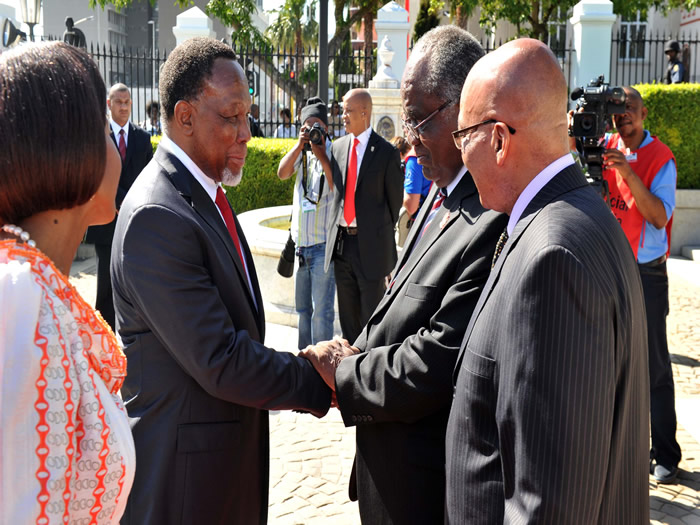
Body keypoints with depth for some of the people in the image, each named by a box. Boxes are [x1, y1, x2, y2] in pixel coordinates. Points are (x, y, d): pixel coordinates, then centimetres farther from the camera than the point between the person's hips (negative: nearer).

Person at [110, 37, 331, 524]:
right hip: (183, 468, -9)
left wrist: (301, 368, 0)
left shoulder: (205, 193, 8)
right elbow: (221, 364, -24)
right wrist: (322, 381, -15)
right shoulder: (157, 218, -23)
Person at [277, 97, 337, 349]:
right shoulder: (300, 154, 11)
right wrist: (300, 145, -13)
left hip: (323, 245, -6)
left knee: (321, 311, -6)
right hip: (300, 244, 6)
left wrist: (321, 155, -20)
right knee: (303, 308, 15)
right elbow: (282, 173, -4)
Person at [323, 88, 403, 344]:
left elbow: (395, 200, -2)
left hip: (370, 245, -5)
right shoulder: (338, 146, 10)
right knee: (348, 314, 14)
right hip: (341, 242, 6)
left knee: (372, 314, 2)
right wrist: (335, 232, 10)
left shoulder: (386, 152, -7)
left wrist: (381, 232, 3)